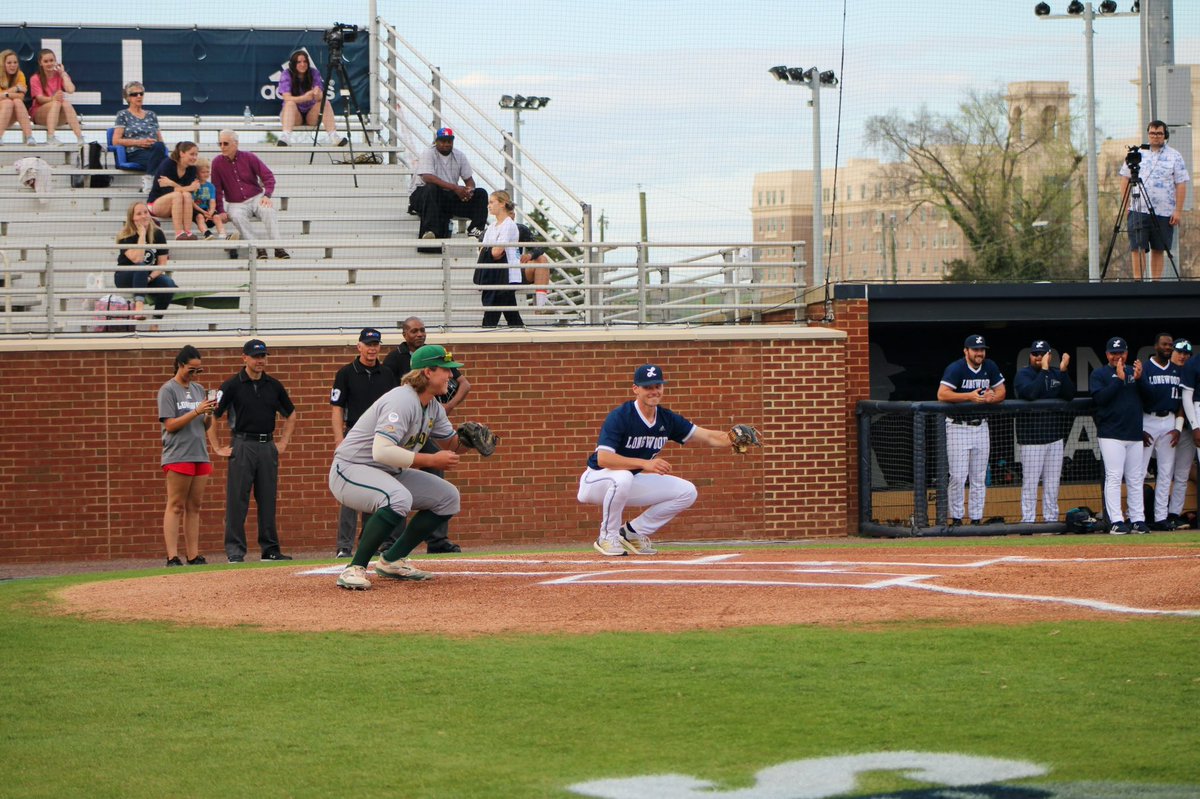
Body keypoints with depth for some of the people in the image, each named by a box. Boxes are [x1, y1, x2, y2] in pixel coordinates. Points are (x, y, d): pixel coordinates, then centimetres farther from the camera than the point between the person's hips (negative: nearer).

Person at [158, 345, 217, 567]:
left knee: (194, 507, 6)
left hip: (200, 455, 7)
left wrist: (209, 413, -5)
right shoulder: (168, 390, -4)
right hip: (178, 455, -7)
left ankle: (193, 556, 7)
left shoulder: (199, 390, 16)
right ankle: (172, 557, -11)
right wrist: (197, 411, -17)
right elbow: (170, 424, -11)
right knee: (176, 507, -8)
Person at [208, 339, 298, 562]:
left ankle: (270, 549, 13)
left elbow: (290, 414, 23)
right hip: (242, 446, -4)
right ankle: (235, 550, -4)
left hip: (268, 446, 4)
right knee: (237, 500, -6)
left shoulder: (273, 385, 11)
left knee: (268, 500, 7)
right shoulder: (232, 385, -3)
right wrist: (217, 448, -6)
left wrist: (283, 442, 14)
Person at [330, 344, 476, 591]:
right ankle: (354, 569, -29)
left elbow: (450, 445, 18)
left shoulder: (433, 408, 6)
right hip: (349, 470, -10)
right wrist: (430, 460, -29)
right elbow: (382, 451, -35)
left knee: (448, 497, 7)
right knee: (399, 498, -38)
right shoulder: (402, 401, -24)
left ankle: (392, 561, 12)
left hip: (388, 474, 10)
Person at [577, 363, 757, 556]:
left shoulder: (667, 419, -3)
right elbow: (602, 458, -35)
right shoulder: (619, 416, -24)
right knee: (623, 477, -40)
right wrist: (645, 463, -45)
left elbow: (707, 437, -7)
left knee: (687, 492, -4)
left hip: (630, 483, 7)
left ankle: (632, 532, 6)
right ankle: (607, 537, -17)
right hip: (596, 481, -7)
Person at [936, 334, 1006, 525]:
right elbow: (942, 395, -22)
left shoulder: (990, 367, 5)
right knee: (958, 476, -7)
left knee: (979, 478, 8)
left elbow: (1001, 391, 9)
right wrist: (970, 396, -27)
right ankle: (956, 519, 3)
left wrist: (992, 397, -15)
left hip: (980, 426, 5)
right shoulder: (956, 369, -13)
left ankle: (977, 519, 14)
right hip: (958, 427, -5)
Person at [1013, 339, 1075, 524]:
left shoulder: (1057, 374, 10)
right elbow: (1031, 393, -23)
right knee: (1030, 481, -4)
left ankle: (1051, 519, 16)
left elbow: (1069, 395, -4)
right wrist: (1044, 370, -21)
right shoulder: (1023, 375, -3)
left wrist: (1063, 372, -16)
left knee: (1053, 482, 9)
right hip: (1031, 438, -5)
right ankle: (1028, 521, -1)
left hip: (1055, 438, 5)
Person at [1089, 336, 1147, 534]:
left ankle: (1138, 520, 9)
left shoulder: (1134, 371, 16)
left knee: (1135, 480, 6)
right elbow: (1100, 397, -13)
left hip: (1135, 435, 5)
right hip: (1111, 435, -5)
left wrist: (1139, 379, -7)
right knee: (1114, 477, -11)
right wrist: (1119, 379, -16)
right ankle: (1116, 521, -13)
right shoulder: (1099, 374, 3)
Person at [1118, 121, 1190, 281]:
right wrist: (1125, 203, 4)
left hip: (1164, 212, 0)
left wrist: (1178, 211, -5)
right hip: (1138, 210, 0)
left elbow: (1181, 185, 2)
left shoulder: (1175, 156, 5)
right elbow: (1125, 179, 13)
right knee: (1137, 247, -8)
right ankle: (1137, 281, -6)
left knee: (1158, 249, 4)